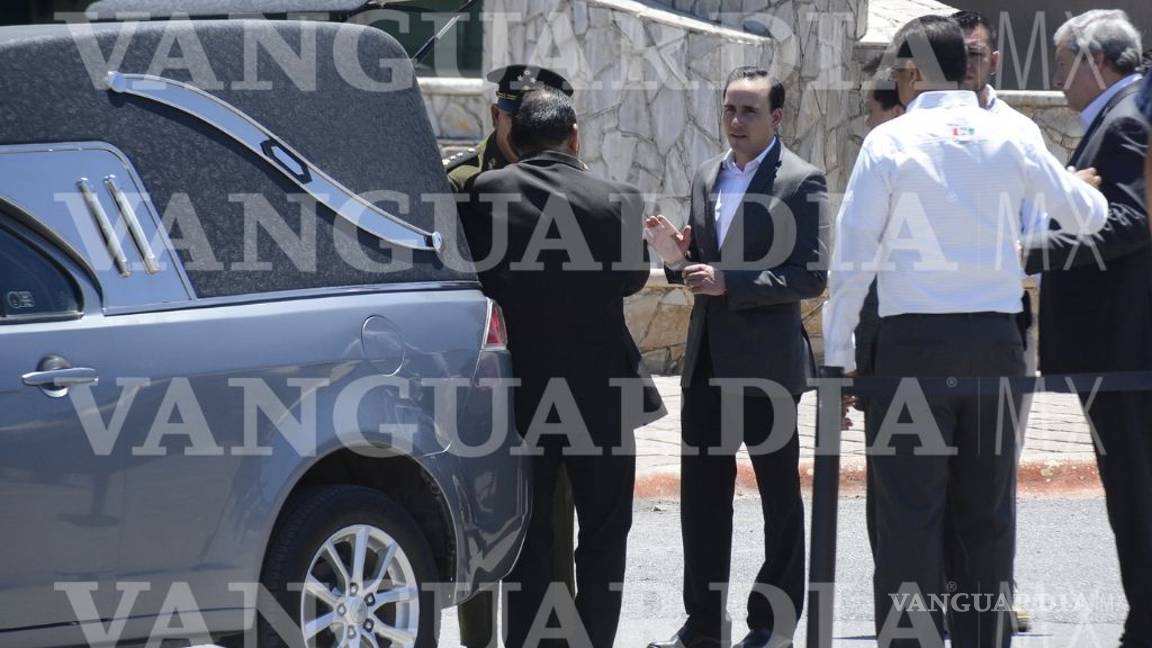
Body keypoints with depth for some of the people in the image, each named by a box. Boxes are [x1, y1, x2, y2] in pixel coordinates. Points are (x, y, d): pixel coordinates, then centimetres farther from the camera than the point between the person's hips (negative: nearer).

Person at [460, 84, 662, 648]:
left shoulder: (486, 193, -10)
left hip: (520, 389, 1)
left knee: (527, 538, 11)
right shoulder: (616, 201, -11)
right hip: (599, 391, -1)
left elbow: (475, 278, -4)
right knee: (603, 536, 11)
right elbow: (632, 277, 2)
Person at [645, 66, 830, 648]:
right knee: (701, 490, 7)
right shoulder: (707, 177, 13)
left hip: (767, 360, -6)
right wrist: (678, 260, -2)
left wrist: (730, 283, -20)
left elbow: (810, 275, -15)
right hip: (707, 357, 6)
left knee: (779, 493, 5)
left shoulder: (800, 182, -8)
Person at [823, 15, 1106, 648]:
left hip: (914, 342, -3)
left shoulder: (889, 142, -5)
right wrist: (1084, 188, 40)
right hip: (996, 341, 3)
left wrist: (838, 357, 2)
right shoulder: (1010, 139, 4)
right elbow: (1089, 215, 16)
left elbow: (853, 257, -5)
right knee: (987, 515, 10)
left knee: (910, 518, -1)